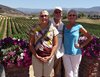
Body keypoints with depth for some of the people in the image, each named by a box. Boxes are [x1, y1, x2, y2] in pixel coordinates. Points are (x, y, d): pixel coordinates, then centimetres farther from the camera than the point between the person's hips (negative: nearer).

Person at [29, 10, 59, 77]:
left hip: (49, 57, 0)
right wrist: (37, 56, -11)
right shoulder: (34, 28, -2)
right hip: (37, 57, 0)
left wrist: (50, 56, -11)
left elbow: (55, 44, -1)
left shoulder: (53, 29, -2)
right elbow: (31, 44, -2)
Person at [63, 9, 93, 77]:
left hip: (75, 53, -2)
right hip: (65, 53, 2)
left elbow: (90, 37, -1)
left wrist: (81, 45, -5)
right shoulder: (64, 27, 2)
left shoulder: (79, 27, -5)